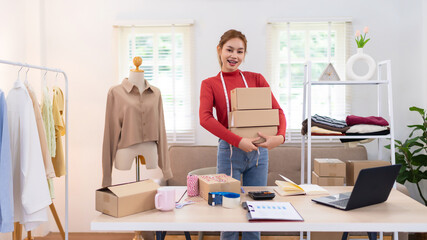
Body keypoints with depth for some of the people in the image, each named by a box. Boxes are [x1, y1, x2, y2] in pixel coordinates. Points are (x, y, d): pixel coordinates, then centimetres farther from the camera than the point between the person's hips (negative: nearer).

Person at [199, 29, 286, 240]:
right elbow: (205, 118, -16)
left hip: (259, 152, 3)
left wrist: (280, 136, -20)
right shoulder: (210, 84, 1)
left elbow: (277, 110, 1)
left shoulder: (256, 79, 8)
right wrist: (238, 141, -24)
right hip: (229, 151, -2)